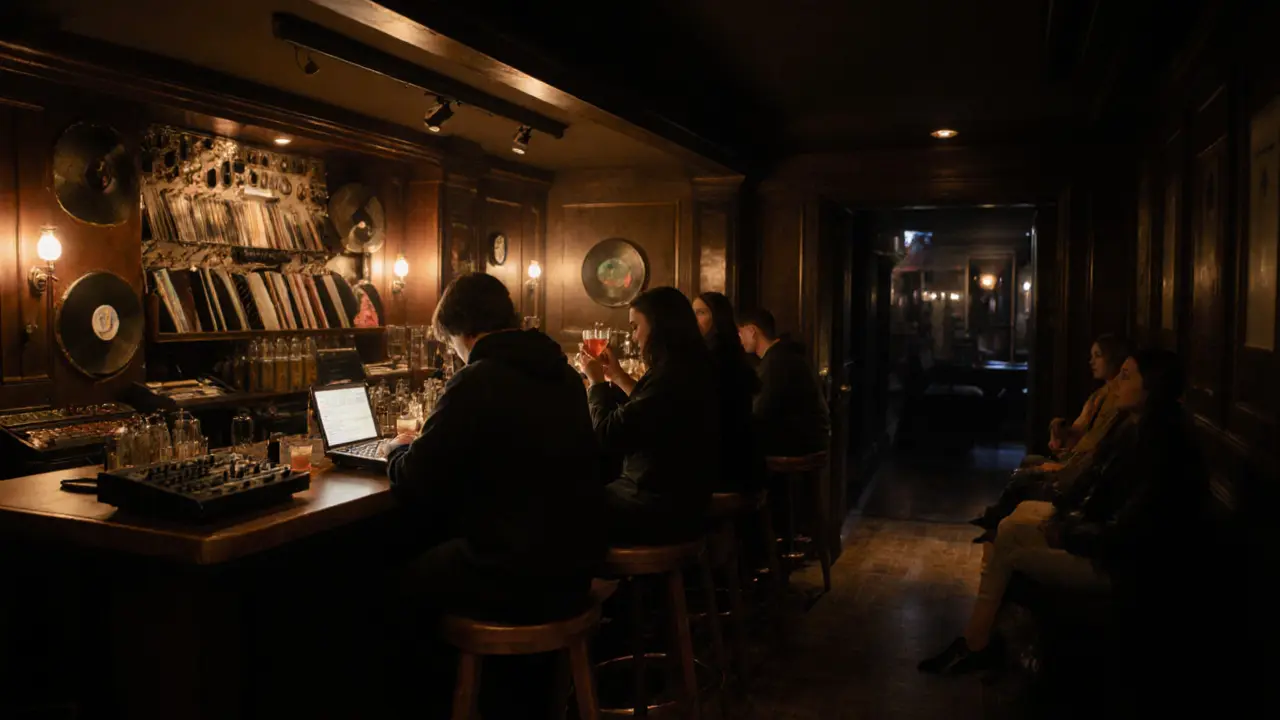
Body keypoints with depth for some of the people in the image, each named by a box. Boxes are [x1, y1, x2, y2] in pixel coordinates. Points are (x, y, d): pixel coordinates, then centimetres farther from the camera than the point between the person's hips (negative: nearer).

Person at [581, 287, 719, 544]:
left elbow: (609, 435, -19)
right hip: (674, 497, 9)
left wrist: (596, 380, -4)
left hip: (664, 508, -9)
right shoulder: (688, 368, 7)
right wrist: (619, 376, 22)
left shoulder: (673, 374, -25)